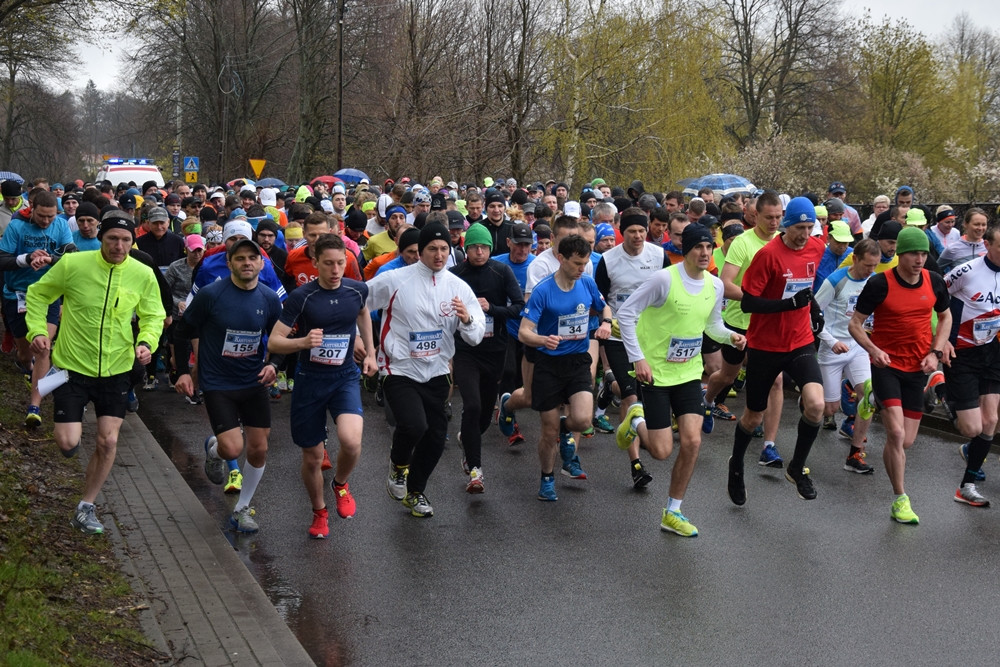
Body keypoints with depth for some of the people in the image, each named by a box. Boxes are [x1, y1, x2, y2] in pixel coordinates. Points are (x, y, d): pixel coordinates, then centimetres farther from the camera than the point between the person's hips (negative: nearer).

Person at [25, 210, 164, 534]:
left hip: (116, 370, 2)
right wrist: (37, 330, -12)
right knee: (68, 444, -8)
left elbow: (153, 316, 6)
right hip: (72, 365, -2)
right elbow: (38, 295, 1)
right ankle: (67, 425, 32)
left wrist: (146, 342, -13)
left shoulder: (143, 274, -7)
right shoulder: (72, 264, -13)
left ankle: (85, 509, 21)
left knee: (108, 442, 1)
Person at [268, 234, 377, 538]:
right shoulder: (301, 297, -14)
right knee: (312, 457, 8)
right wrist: (303, 342, -31)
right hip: (310, 380, -1)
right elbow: (273, 342, -13)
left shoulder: (357, 290, -4)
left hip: (346, 378, 1)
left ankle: (341, 484, 10)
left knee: (351, 441, -25)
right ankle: (319, 512, 36)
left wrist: (370, 352, 21)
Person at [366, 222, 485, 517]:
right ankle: (399, 463, 11)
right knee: (414, 426, -25)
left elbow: (477, 336, -3)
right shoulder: (394, 280, -9)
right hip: (399, 371, -4)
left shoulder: (458, 287, 0)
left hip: (436, 374, 4)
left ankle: (415, 491, 35)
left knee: (435, 438, 8)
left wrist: (466, 319, -24)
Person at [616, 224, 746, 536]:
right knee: (662, 450, -6)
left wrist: (730, 335, -5)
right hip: (656, 372, -5)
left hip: (689, 372, 5)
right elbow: (626, 313, -14)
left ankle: (671, 513, 12)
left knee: (692, 441, -4)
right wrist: (638, 359, -18)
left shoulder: (715, 285, 1)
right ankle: (636, 420, 30)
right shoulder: (665, 278, -19)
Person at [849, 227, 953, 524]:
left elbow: (945, 316, 14)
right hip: (887, 364, -4)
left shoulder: (935, 282, -3)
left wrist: (936, 352, 0)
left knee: (906, 442, 6)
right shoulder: (880, 283, -14)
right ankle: (900, 500, -2)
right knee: (896, 434, -16)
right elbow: (855, 324, -7)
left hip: (917, 367, 4)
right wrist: (873, 350, -24)